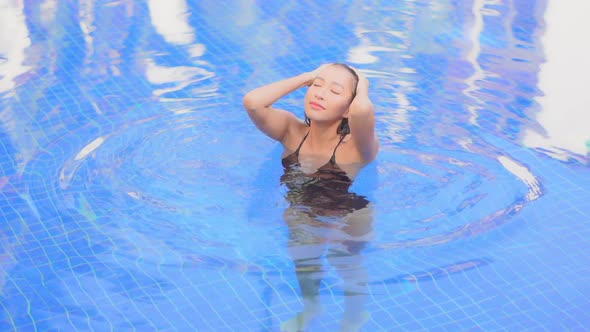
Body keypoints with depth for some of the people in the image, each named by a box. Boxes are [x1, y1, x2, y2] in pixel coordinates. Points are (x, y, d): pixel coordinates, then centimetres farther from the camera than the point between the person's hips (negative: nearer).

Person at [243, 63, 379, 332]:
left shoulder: (358, 144, -26)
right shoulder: (293, 130, -13)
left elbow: (363, 110, -51)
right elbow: (252, 102, -31)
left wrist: (362, 87, -26)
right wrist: (305, 77, -20)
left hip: (348, 220, -3)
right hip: (302, 215, 3)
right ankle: (310, 305, 38)